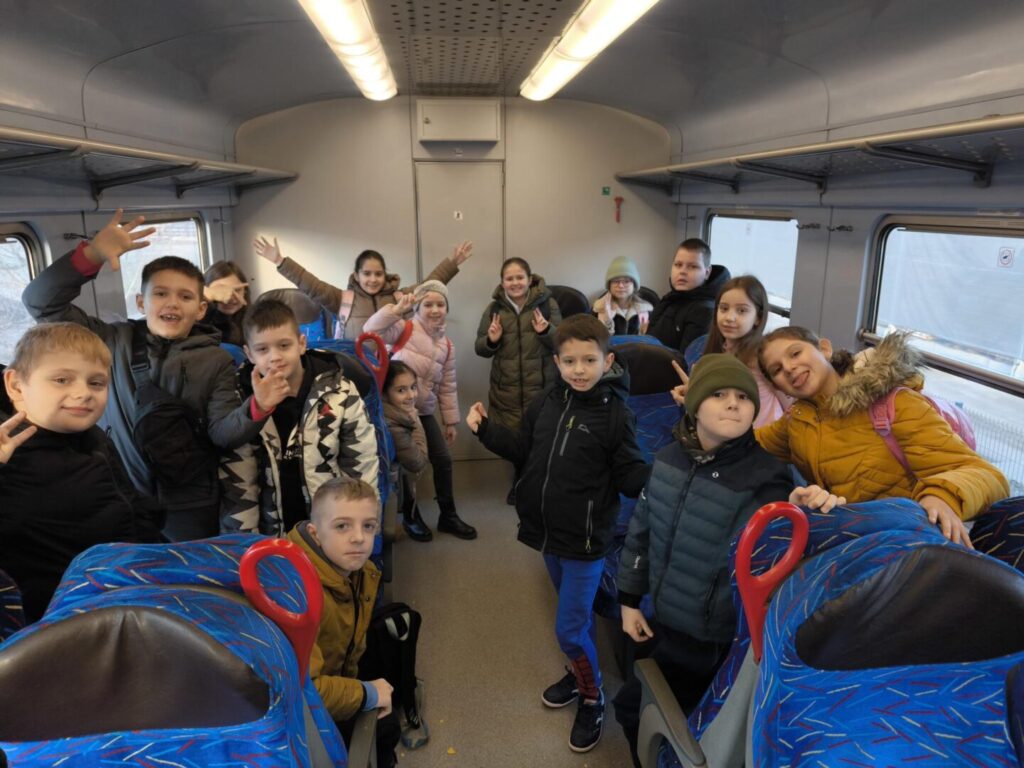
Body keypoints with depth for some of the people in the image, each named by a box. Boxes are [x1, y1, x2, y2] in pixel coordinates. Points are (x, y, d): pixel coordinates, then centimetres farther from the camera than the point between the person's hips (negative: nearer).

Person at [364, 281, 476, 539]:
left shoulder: (446, 346, 10)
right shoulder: (405, 329, -6)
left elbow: (447, 387, 13)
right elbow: (371, 330, -23)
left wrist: (451, 421, 13)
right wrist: (397, 309, -30)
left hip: (424, 411, 6)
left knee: (443, 460, 6)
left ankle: (448, 516, 21)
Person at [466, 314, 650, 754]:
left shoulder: (615, 413, -16)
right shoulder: (545, 403, 0)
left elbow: (631, 476, -14)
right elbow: (524, 451, 12)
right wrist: (486, 429, 6)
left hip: (586, 539, -5)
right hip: (549, 531, 6)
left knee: (569, 628, 0)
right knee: (576, 614, 25)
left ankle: (592, 698, 26)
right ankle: (580, 672, 47)